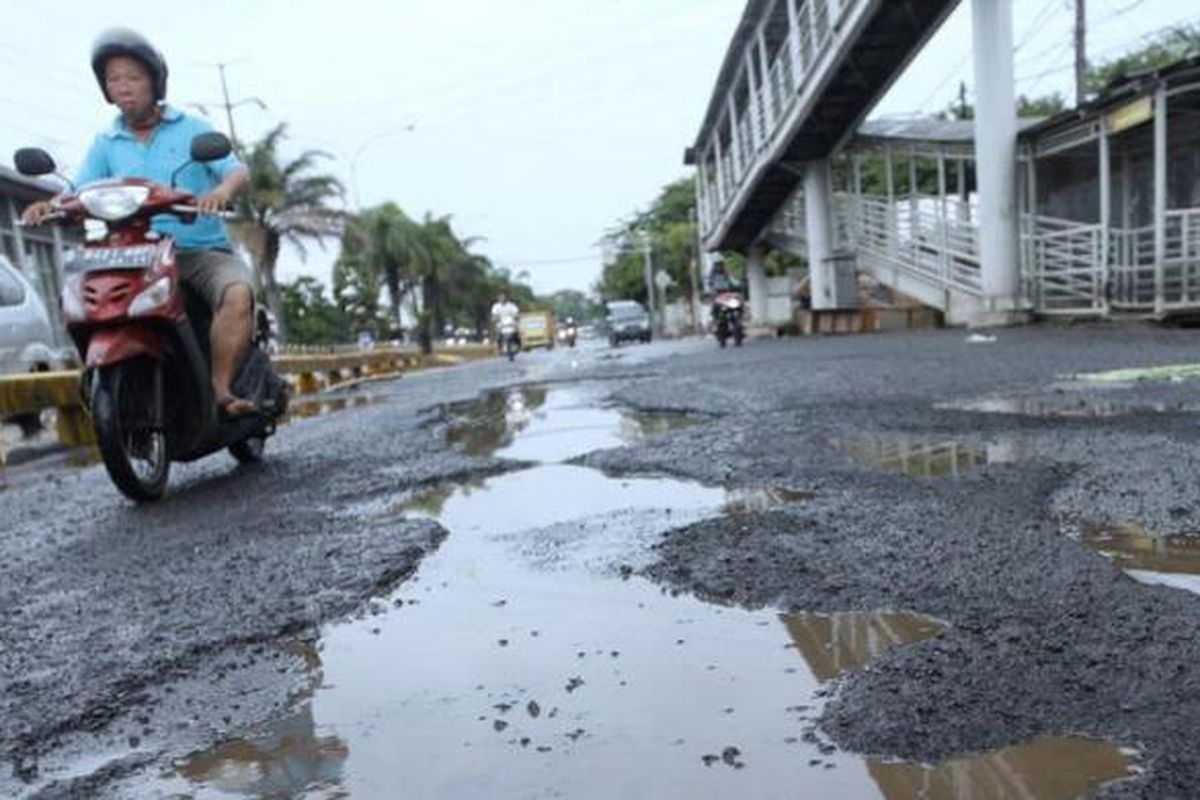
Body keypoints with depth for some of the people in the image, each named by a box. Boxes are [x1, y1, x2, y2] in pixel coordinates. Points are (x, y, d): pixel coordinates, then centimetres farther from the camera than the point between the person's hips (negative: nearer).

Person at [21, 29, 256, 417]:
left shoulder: (193, 129, 7)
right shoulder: (105, 144, 15)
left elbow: (238, 171, -8)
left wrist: (221, 190, -33)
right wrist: (48, 206, -19)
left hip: (203, 251, -3)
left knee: (238, 293, -34)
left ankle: (221, 390, -30)